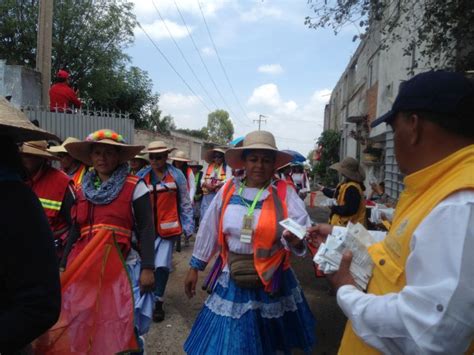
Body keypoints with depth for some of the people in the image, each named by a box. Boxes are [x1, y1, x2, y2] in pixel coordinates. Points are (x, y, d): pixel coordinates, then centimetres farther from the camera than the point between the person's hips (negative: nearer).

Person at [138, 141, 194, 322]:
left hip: (167, 228, -2)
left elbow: (185, 203, 1)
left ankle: (158, 302, 17)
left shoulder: (177, 175, -3)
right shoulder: (142, 176, 2)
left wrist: (188, 227, 0)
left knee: (162, 265, -1)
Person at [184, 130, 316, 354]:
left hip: (272, 281, -1)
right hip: (232, 281, 1)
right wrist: (195, 267, 8)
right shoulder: (228, 191, -3)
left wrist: (297, 240, -43)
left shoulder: (284, 193, -9)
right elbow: (208, 230, 3)